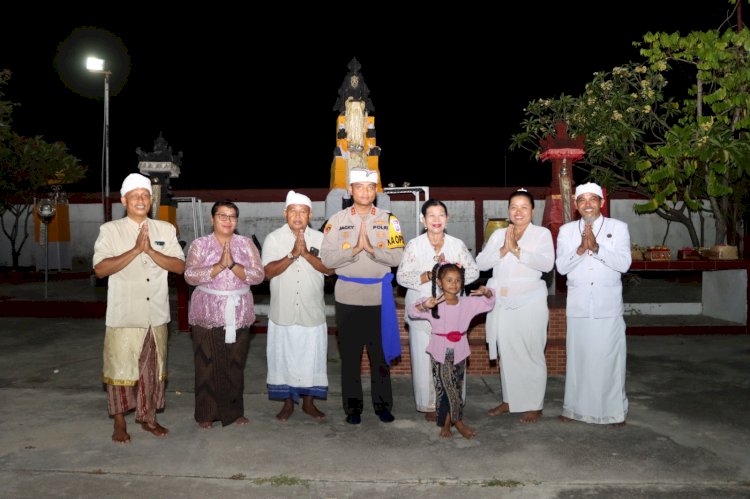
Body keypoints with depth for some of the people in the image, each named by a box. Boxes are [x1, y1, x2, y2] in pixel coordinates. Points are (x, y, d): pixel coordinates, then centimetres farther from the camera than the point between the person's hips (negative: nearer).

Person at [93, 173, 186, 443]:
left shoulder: (166, 229, 6)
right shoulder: (110, 230, -2)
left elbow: (180, 266, -2)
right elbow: (100, 269, -13)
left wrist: (151, 251, -16)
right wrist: (135, 250, -21)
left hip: (157, 315, 3)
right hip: (124, 316, -3)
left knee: (153, 368, 12)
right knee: (121, 368, 4)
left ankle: (148, 417, 27)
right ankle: (120, 423, 20)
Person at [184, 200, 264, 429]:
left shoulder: (246, 244, 4)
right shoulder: (200, 244, 0)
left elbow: (258, 276, -6)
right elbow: (190, 276, -13)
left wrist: (233, 265, -19)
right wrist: (219, 266, -22)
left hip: (238, 315, 2)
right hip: (207, 315, -1)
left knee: (235, 365, 9)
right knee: (207, 365, 3)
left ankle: (234, 411, 24)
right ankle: (206, 414, 18)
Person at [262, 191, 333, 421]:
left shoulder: (320, 238, 3)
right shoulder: (273, 238, -1)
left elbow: (329, 268, -7)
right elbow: (268, 271, -11)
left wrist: (307, 254, -19)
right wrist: (293, 254, -21)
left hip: (313, 312, 1)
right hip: (283, 313, -1)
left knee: (311, 357, 8)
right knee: (284, 357, 7)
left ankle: (308, 402, 24)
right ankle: (288, 403, 23)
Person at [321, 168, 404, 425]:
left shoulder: (388, 220, 3)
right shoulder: (337, 220, 1)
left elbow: (397, 257, -6)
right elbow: (327, 259, -7)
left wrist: (371, 248, -20)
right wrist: (355, 249, -18)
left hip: (379, 295, 0)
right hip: (348, 296, 0)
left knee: (380, 353, 7)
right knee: (350, 354, 8)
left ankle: (383, 404, 22)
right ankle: (352, 407, 20)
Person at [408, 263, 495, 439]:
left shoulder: (467, 303, 0)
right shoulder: (434, 304, -9)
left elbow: (489, 303, 9)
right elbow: (412, 311, -13)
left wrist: (487, 293, -13)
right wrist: (424, 305, -32)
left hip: (459, 351, 3)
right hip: (440, 352, -3)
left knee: (456, 388, 8)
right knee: (444, 388, 1)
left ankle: (447, 422, 22)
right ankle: (457, 421, 16)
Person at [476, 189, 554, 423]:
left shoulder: (542, 233, 1)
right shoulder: (498, 234, 12)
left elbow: (547, 263, -15)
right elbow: (481, 262, 1)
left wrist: (517, 250, -18)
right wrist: (503, 250, -12)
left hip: (529, 303, -4)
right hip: (501, 303, 4)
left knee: (531, 353, 1)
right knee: (506, 353, 11)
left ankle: (534, 405, 13)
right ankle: (509, 400, 24)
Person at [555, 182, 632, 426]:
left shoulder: (618, 227, 2)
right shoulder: (566, 230, 7)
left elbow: (624, 263, -9)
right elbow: (561, 266, -2)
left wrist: (596, 248, -21)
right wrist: (580, 249, -18)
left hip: (608, 307, -1)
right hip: (578, 306, 2)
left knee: (609, 358, 2)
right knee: (578, 357, 7)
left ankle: (614, 409, 17)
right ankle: (575, 407, 19)